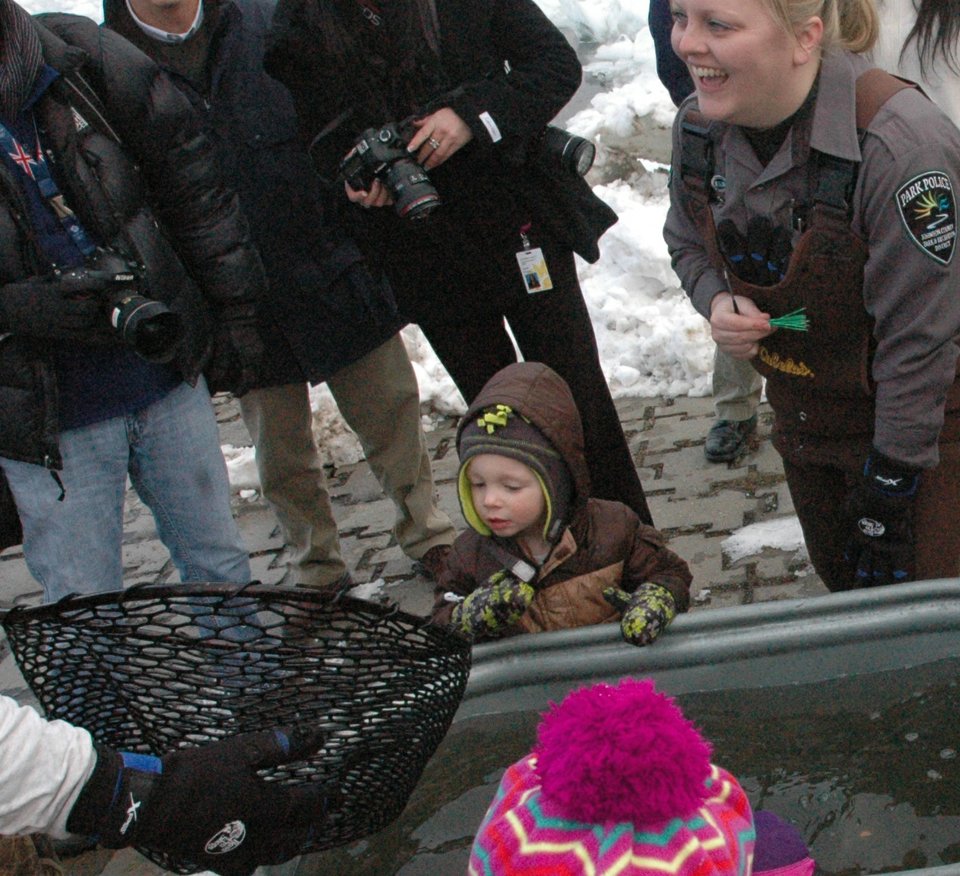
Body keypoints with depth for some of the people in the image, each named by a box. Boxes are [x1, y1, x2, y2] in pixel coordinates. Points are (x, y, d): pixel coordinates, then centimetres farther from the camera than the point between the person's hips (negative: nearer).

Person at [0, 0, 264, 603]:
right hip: (48, 423, -2)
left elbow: (193, 183, 4)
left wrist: (232, 315, 6)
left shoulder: (87, 59, -5)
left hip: (169, 378, 3)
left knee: (220, 567, 19)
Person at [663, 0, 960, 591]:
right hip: (800, 409, 6)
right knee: (841, 585, 23)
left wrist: (888, 489, -19)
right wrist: (716, 300, -15)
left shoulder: (900, 144, -33)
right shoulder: (699, 126, -12)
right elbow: (688, 243, 8)